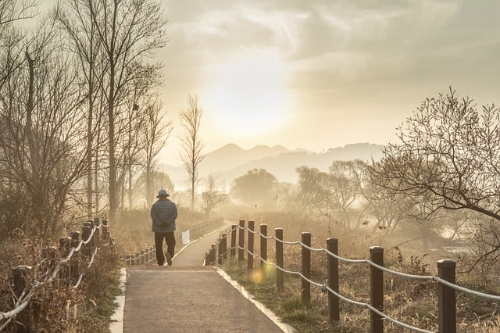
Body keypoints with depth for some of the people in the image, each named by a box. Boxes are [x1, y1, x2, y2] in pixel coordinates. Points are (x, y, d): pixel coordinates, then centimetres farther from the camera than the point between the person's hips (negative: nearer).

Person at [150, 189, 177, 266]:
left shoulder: (155, 205, 2)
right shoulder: (172, 204, 5)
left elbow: (153, 216, -12)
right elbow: (174, 215, -9)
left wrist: (160, 224, -16)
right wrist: (167, 223, -15)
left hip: (158, 229, 0)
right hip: (169, 229, 0)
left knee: (159, 246, 8)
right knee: (171, 244, 6)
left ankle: (161, 263, 7)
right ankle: (169, 254, -25)